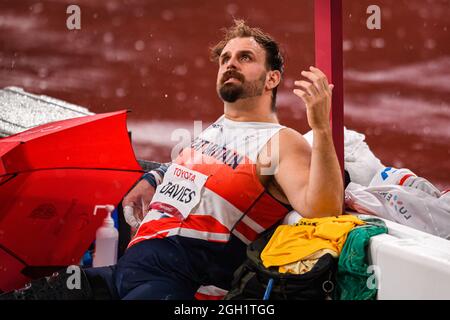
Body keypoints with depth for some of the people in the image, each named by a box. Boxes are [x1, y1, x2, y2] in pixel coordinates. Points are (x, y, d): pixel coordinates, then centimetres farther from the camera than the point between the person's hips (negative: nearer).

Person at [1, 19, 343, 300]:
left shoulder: (281, 143, -3)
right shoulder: (213, 130, 22)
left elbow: (322, 212, -20)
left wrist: (321, 129, -28)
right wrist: (154, 180, 27)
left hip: (179, 285, -8)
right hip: (127, 267, 8)